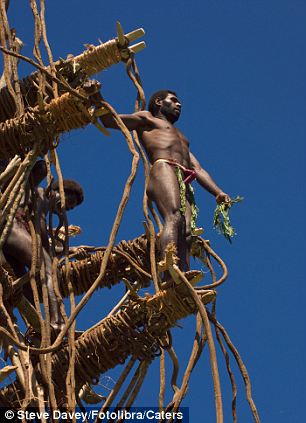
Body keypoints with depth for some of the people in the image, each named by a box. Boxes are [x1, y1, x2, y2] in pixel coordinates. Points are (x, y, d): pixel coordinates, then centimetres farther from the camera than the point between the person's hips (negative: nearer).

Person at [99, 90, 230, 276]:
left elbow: (198, 169, 31)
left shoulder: (181, 137, 43)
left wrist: (218, 192, 16)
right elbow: (109, 120, 17)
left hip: (185, 184, 6)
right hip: (163, 169, -6)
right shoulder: (147, 118, 27)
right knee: (173, 217, -32)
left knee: (186, 234, -17)